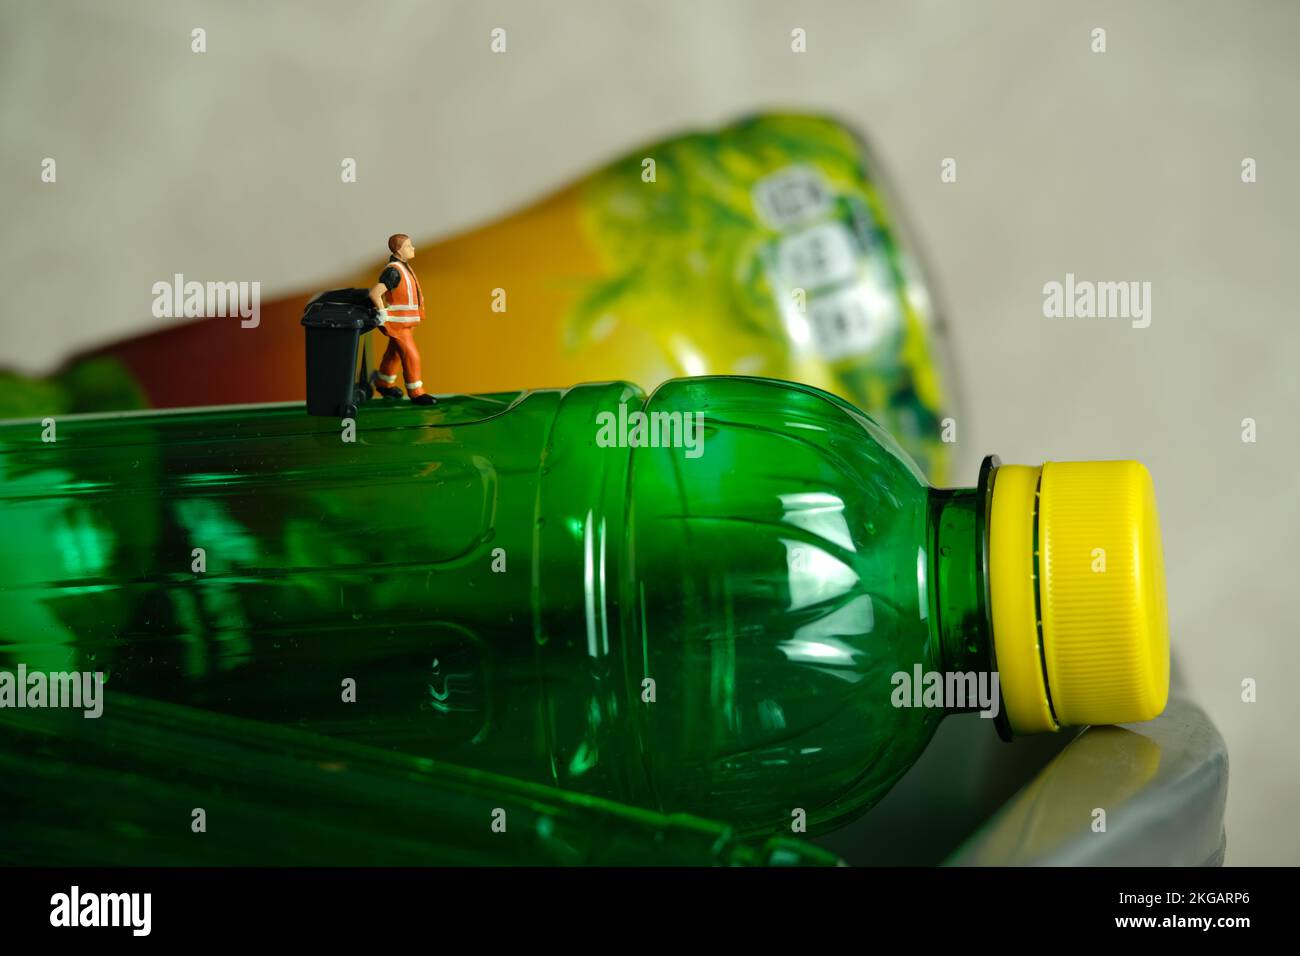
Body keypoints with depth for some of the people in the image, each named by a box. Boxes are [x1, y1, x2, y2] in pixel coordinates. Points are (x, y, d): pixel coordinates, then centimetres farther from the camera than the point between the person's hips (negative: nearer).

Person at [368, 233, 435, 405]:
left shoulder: (403, 266, 7)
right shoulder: (393, 270, -24)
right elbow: (374, 293, -31)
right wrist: (383, 315, -22)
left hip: (406, 321, 9)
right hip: (397, 323, -9)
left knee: (394, 353, 22)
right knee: (411, 357, -6)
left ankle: (383, 384, 38)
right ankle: (416, 393, 3)